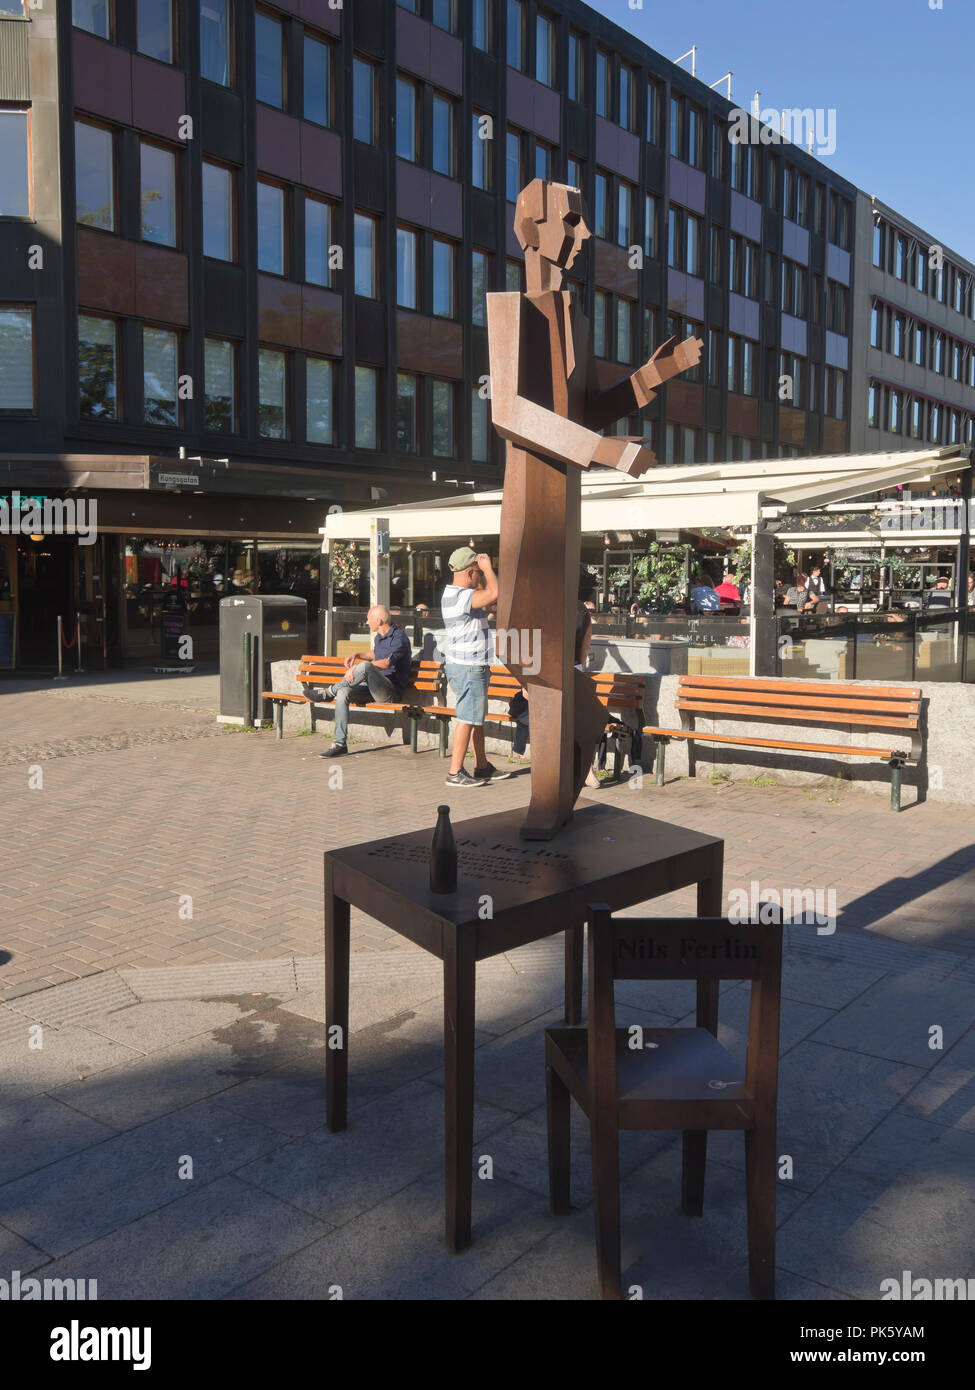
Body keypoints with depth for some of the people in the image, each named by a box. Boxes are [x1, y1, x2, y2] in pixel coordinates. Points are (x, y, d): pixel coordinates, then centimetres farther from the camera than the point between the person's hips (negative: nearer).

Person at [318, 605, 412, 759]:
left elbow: (387, 663, -26)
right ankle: (340, 745, -19)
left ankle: (329, 692, -14)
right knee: (343, 693, -17)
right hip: (374, 687, 9)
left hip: (392, 690, -9)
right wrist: (357, 655, 20)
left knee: (365, 666, -34)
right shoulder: (379, 636, 17)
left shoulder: (399, 637, -12)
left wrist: (357, 668, -30)